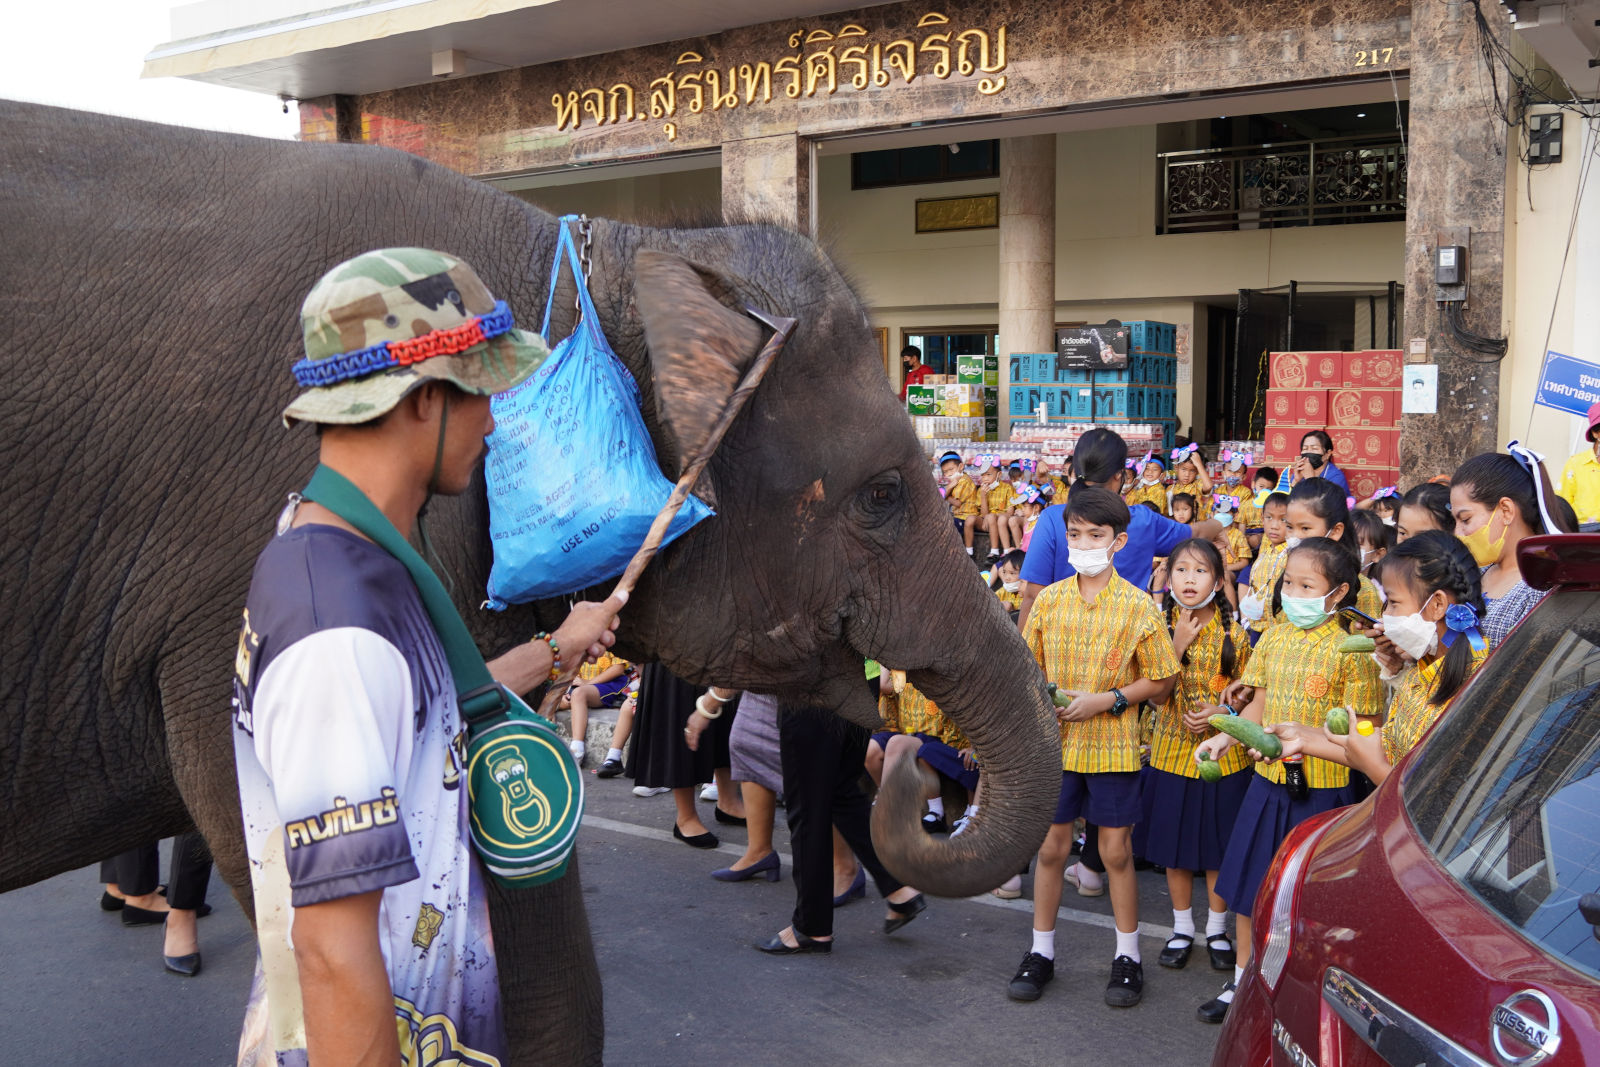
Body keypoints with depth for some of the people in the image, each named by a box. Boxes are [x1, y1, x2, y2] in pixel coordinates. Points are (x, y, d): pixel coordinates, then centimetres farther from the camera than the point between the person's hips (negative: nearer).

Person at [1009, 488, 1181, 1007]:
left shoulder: (1138, 607, -7)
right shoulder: (1048, 600, 1)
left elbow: (1162, 680, -2)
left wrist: (1108, 699, -15)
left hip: (1112, 745, -2)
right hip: (1054, 743, 2)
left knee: (1116, 852, 7)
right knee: (1051, 847, 11)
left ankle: (1127, 956, 24)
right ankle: (1041, 951, 25)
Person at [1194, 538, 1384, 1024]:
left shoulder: (1350, 649, -12)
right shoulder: (1274, 638, 5)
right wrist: (1224, 738, -3)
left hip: (1321, 788, -6)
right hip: (1268, 779, 6)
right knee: (1248, 885, 14)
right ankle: (1243, 982, 30)